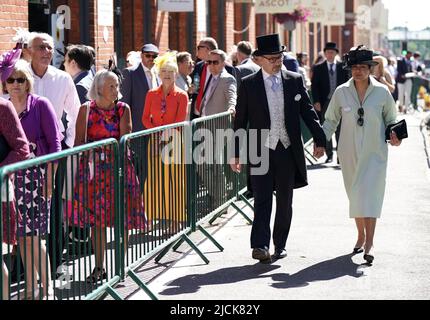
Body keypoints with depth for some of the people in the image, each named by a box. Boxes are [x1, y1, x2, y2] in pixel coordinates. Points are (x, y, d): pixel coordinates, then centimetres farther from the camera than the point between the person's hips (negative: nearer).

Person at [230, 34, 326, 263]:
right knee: (262, 200, -9)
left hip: (288, 150, 2)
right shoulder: (248, 85, 0)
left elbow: (308, 112, 7)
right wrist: (235, 153, 1)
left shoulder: (295, 80, 5)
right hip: (260, 150, -2)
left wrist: (319, 140, -2)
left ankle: (280, 245, 22)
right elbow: (240, 121, 3)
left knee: (285, 201, 10)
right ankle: (260, 246, -14)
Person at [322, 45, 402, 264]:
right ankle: (361, 236, 26)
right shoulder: (341, 92, 1)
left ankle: (369, 243, -13)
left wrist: (394, 136, -8)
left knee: (370, 195, -11)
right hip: (349, 153, 2)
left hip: (375, 152, -2)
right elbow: (331, 120, 10)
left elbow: (391, 119, 10)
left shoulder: (382, 92, -1)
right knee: (355, 195, 9)